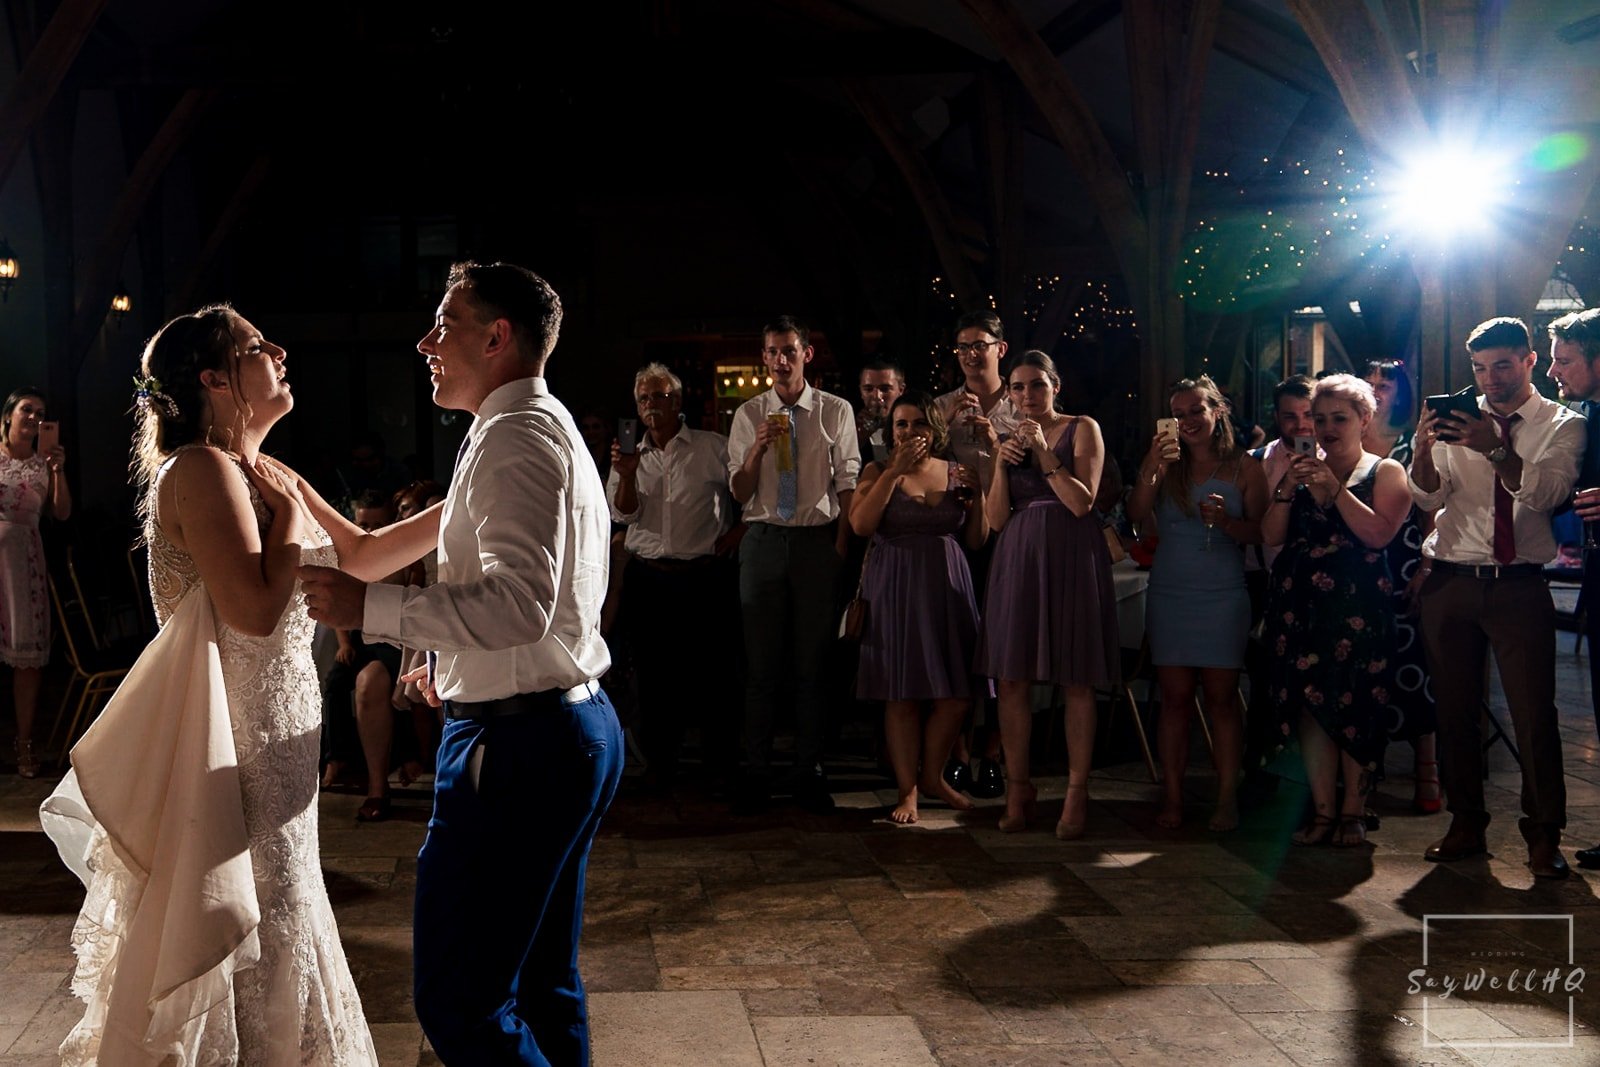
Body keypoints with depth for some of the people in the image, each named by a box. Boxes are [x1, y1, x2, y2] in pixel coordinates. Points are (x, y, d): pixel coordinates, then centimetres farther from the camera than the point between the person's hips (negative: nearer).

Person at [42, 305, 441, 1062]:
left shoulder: (264, 474, 12)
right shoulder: (202, 471, -17)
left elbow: (363, 556, 15)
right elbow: (256, 608, -27)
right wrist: (291, 510, -14)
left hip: (274, 731, 9)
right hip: (234, 743, -9)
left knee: (266, 928, 19)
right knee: (255, 936, 1)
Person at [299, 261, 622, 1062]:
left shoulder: (514, 433, -13)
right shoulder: (553, 428, 21)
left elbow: (518, 603, -26)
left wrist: (370, 607, -21)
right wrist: (458, 661, 20)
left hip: (517, 741, -11)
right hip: (574, 721, 11)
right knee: (543, 985, 18)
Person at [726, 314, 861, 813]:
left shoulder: (836, 412, 3)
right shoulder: (748, 415, 7)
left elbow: (848, 484, 2)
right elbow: (739, 492, 5)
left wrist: (841, 547, -6)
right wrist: (758, 448, -13)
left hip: (818, 541, -1)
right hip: (764, 541, 1)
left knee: (812, 661, 5)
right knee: (761, 662, 5)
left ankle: (808, 772, 15)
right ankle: (756, 772, 13)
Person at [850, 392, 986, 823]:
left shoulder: (956, 473, 10)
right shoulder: (878, 472, 4)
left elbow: (977, 540, 10)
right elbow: (861, 524, -13)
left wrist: (977, 495, -5)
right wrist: (895, 471, -14)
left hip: (948, 587, 3)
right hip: (896, 589, -2)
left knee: (955, 695, 1)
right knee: (902, 695, -1)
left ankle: (932, 776, 21)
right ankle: (908, 791, 10)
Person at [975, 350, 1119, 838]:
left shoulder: (1082, 430, 2)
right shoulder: (1006, 438, 12)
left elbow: (1082, 503, -9)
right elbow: (997, 518, 5)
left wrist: (1044, 454, -13)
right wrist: (1001, 463, -7)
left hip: (1071, 557, -3)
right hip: (1018, 558, 4)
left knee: (1077, 680, -1)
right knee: (1012, 677, 2)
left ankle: (1077, 792, 5)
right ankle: (1017, 787, 13)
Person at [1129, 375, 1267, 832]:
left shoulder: (1243, 467, 5)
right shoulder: (1165, 463, 9)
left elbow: (1262, 532, 3)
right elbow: (1139, 517, -4)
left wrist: (1227, 522, -16)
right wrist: (1149, 472, -20)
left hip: (1223, 596, -1)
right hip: (1169, 594, 2)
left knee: (1221, 696, -1)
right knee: (1175, 697, 2)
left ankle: (1227, 798, 3)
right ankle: (1172, 797, 4)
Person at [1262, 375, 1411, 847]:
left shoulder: (1385, 471, 6)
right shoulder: (1302, 469, 16)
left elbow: (1379, 533, -11)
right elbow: (1272, 536, 8)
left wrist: (1336, 488, -14)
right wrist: (1286, 490, -6)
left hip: (1357, 607, -3)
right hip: (1300, 603, 4)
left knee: (1355, 708, -3)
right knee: (1309, 705, 0)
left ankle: (1353, 812, 7)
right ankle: (1322, 811, 7)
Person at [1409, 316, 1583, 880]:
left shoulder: (1562, 425, 5)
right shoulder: (1457, 420, 10)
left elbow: (1546, 492, -13)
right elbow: (1428, 497, 0)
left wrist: (1497, 450, -29)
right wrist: (1424, 448, -20)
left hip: (1520, 585, -2)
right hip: (1451, 582, 3)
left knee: (1534, 711, -5)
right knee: (1454, 709, 8)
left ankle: (1543, 834, 7)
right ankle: (1466, 824, 21)